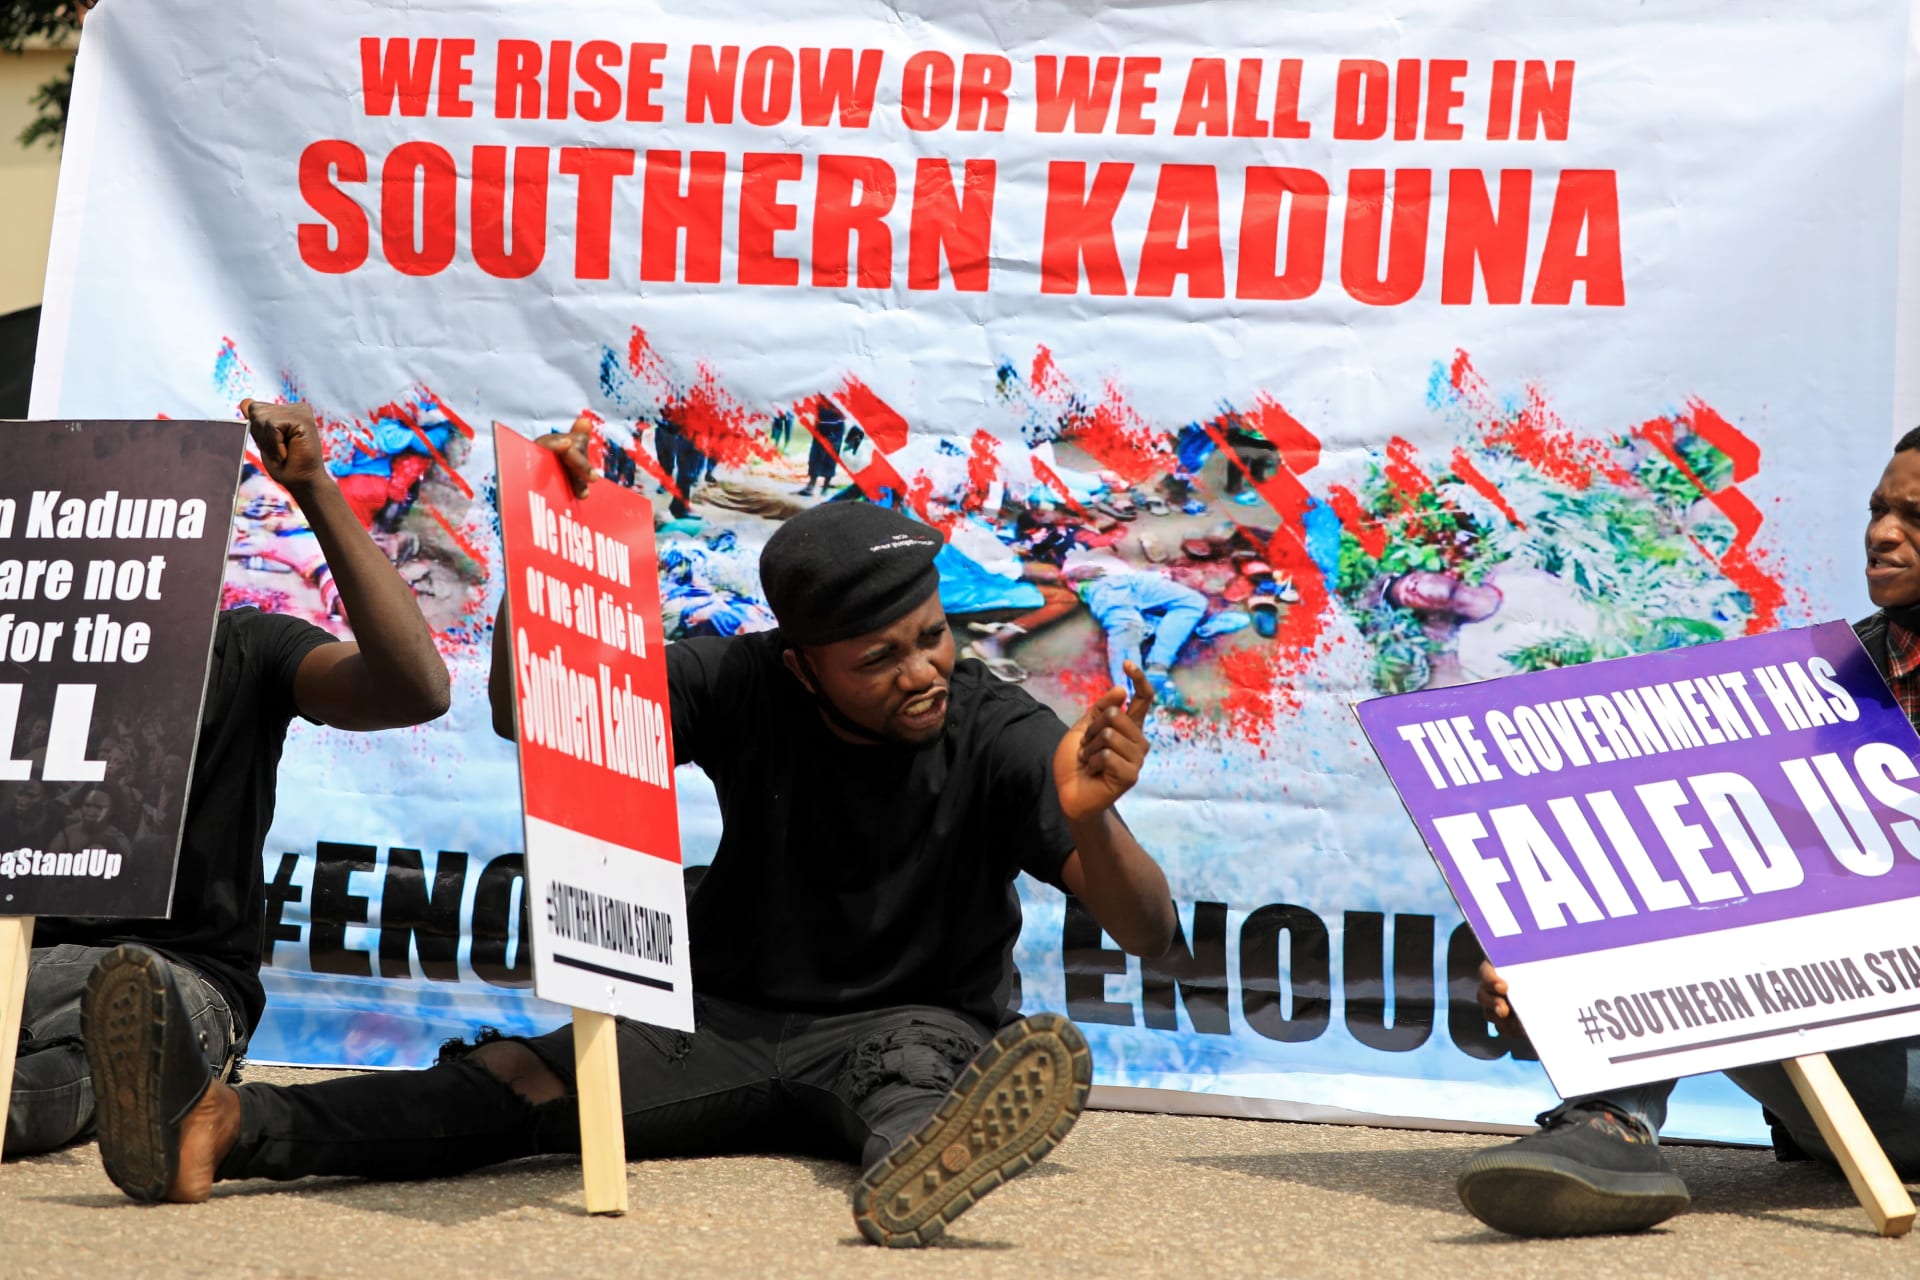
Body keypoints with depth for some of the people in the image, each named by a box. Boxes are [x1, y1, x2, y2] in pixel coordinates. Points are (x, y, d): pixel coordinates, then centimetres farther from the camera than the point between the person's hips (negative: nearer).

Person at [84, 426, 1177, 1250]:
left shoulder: (1001, 736, -10)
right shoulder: (746, 690, -3)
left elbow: (1151, 935, -17)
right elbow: (525, 714, -5)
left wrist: (1088, 823, -40)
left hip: (915, 1029, -2)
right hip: (729, 1025, 2)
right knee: (529, 1079, -25)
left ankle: (915, 1172, -76)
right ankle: (224, 1126, -47)